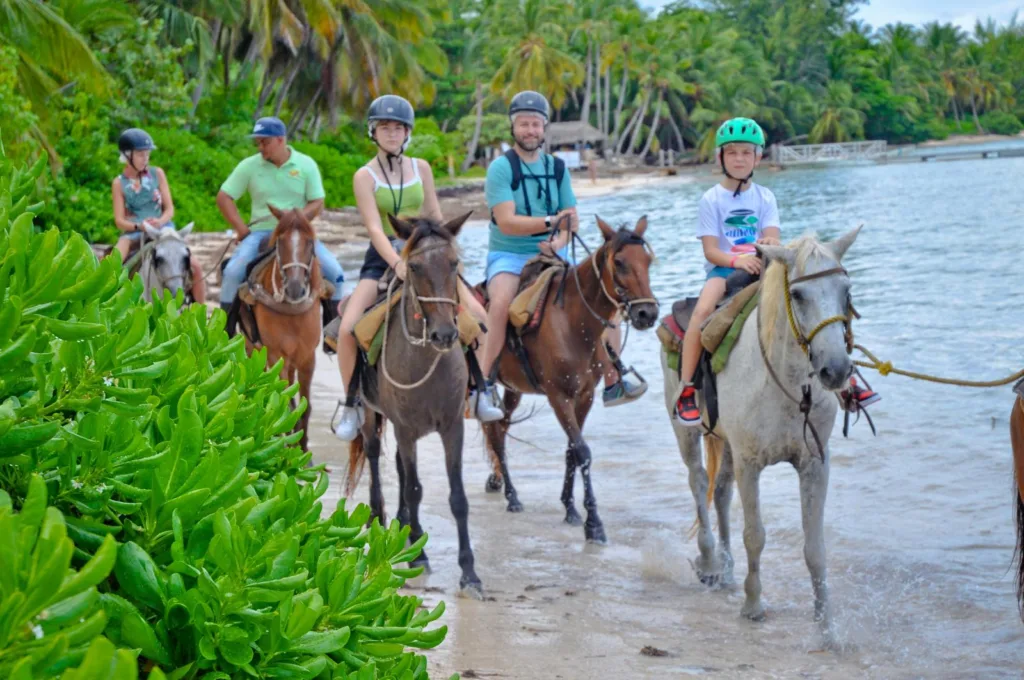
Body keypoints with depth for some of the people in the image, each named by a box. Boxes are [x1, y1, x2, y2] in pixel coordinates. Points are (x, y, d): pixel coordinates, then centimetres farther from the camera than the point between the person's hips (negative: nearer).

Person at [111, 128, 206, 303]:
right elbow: (119, 220, -1)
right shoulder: (119, 183, 3)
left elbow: (169, 209, 3)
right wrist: (139, 226, -21)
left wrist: (160, 222, -19)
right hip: (133, 232, -1)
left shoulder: (157, 174, 5)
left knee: (194, 267, -13)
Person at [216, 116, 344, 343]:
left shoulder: (306, 165, 1)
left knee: (334, 272, -18)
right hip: (260, 232, 0)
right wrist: (242, 229, -6)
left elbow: (317, 203, -1)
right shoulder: (249, 166, 1)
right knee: (233, 272, -25)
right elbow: (224, 198, 4)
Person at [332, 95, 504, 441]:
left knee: (479, 316, -12)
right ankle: (351, 406, -3)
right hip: (383, 259, -3)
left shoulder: (421, 168, 6)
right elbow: (374, 228, -16)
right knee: (348, 328, -22)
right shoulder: (365, 176, -5)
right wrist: (397, 264, -31)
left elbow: (435, 218, 11)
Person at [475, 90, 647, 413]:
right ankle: (483, 384, -28)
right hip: (508, 256, -5)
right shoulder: (501, 168, -8)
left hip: (553, 256, 5)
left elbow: (572, 220, 8)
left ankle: (613, 382, 7)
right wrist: (551, 221, -28)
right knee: (501, 301, -35)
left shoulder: (557, 168, 9)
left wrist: (558, 243, -14)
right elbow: (506, 222, -18)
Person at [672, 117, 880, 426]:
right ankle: (686, 391, -28)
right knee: (703, 310, -34)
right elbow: (710, 250, -8)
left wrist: (770, 245, -29)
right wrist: (737, 260, -27)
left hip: (763, 268, 4)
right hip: (723, 268, -3)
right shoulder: (712, 199, 0)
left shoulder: (764, 197, 10)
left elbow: (774, 239, -4)